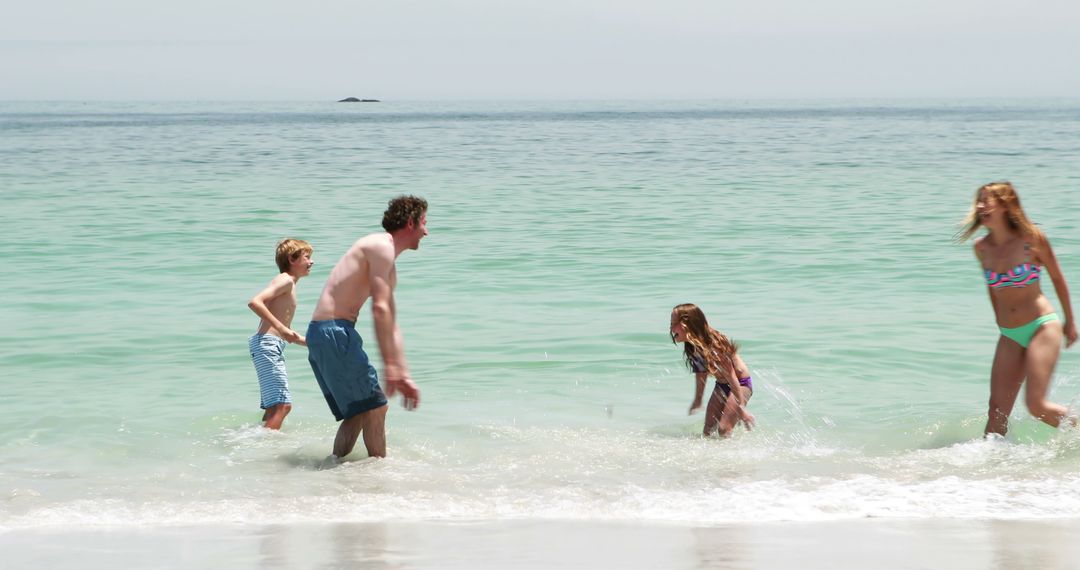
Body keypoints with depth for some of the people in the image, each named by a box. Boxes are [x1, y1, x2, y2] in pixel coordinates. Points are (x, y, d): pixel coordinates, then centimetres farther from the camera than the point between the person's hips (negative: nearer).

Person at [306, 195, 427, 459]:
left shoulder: (389, 268, 24)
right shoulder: (381, 247, -8)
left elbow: (391, 325, 27)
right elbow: (380, 309, -17)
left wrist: (403, 376, 23)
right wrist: (389, 365, -21)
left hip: (321, 334, 10)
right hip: (334, 331, -10)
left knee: (359, 410, 15)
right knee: (374, 407, -5)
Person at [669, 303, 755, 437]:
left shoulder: (714, 345, -30)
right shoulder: (693, 348, -8)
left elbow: (731, 376, -27)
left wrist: (741, 409, -24)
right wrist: (697, 400, 18)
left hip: (741, 384, -8)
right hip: (721, 386, 8)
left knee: (724, 430, -20)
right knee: (708, 431, 1)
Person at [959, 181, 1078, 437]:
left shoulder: (1031, 239, -10)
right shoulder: (981, 248, 2)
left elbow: (1057, 279, 2)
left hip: (1042, 328, -5)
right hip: (1010, 336, 5)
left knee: (1036, 404, -12)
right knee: (997, 410, -2)